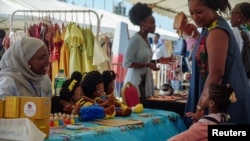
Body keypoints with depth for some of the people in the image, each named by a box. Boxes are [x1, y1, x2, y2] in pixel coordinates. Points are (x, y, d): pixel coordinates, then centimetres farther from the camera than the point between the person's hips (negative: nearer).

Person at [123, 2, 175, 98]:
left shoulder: (146, 39, 12)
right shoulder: (135, 39, -12)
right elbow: (126, 63, -16)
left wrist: (158, 60, 9)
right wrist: (147, 65, -19)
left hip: (146, 80, 8)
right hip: (136, 81, -8)